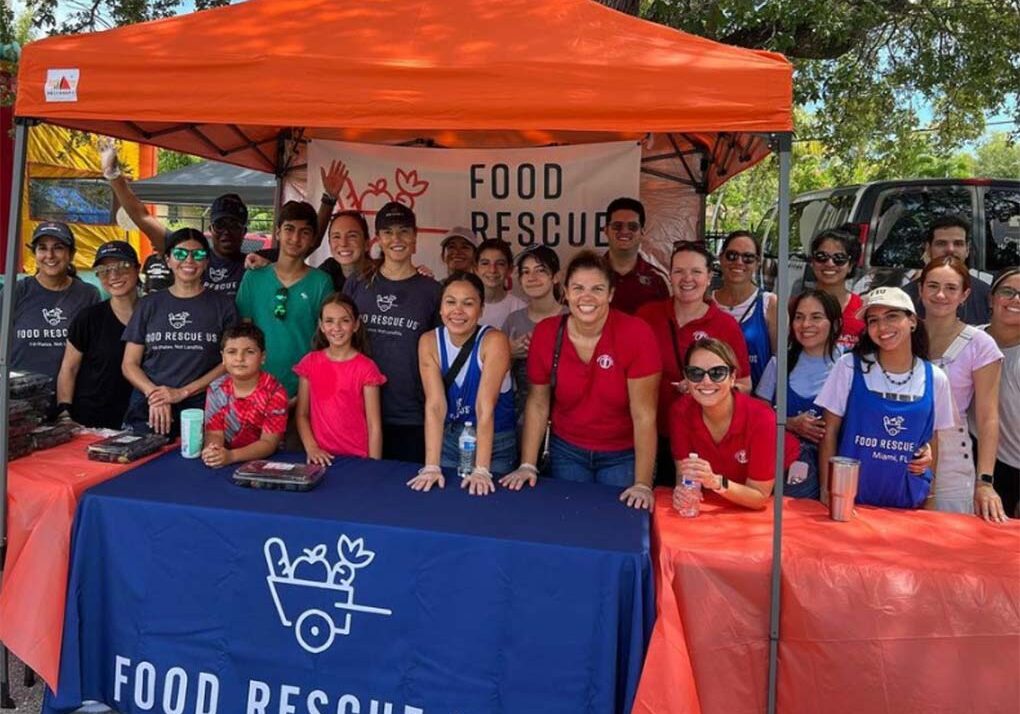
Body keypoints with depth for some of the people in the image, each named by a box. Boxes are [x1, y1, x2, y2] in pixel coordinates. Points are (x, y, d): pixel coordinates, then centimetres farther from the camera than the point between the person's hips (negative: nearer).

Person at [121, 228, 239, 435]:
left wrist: (183, 392, -11)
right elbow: (129, 364, 8)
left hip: (200, 412, -2)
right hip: (147, 412, 2)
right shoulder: (149, 304, 10)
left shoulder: (223, 304, 4)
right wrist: (154, 395, -10)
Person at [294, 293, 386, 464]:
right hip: (321, 458, 2)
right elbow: (302, 414, 7)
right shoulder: (310, 362, 5)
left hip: (357, 458, -2)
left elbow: (374, 425, -4)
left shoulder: (366, 368, -4)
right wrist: (311, 448, -7)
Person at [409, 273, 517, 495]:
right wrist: (431, 466, -26)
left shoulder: (493, 341, -19)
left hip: (495, 442, -3)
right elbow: (435, 405, -18)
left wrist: (481, 470, -30)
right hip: (448, 439, 3)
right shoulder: (429, 342, -9)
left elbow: (485, 407, -26)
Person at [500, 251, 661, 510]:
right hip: (567, 451, 2)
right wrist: (528, 465, -7)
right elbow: (538, 404, -1)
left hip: (623, 455, -2)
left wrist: (643, 484, -23)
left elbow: (644, 414, -19)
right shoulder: (545, 333, -11)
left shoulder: (636, 333, -20)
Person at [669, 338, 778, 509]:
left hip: (753, 514, -2)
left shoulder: (761, 418, -24)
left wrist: (716, 482, -34)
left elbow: (759, 497, -18)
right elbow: (683, 474, -8)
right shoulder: (681, 411, -17)